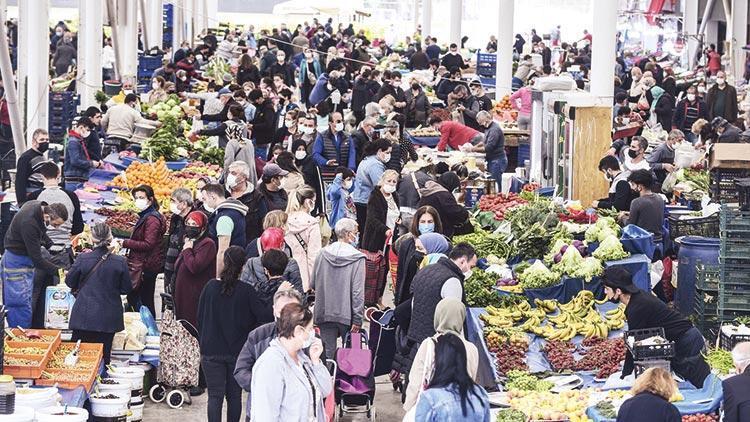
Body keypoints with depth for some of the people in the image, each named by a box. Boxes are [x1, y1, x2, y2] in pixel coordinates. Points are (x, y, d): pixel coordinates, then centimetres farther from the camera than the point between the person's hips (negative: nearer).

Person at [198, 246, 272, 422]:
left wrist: (203, 347, 12)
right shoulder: (247, 291, -10)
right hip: (238, 351, 0)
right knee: (234, 396, 12)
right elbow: (264, 317, -14)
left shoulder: (211, 287, -5)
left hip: (212, 352, 0)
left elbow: (200, 318, 2)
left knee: (215, 396, 2)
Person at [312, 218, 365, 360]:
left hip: (325, 312, 3)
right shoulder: (357, 259, -13)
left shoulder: (323, 254, -1)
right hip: (347, 314, -3)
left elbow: (314, 284, 9)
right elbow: (358, 292, -14)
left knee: (328, 352, 7)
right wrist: (357, 319, -11)